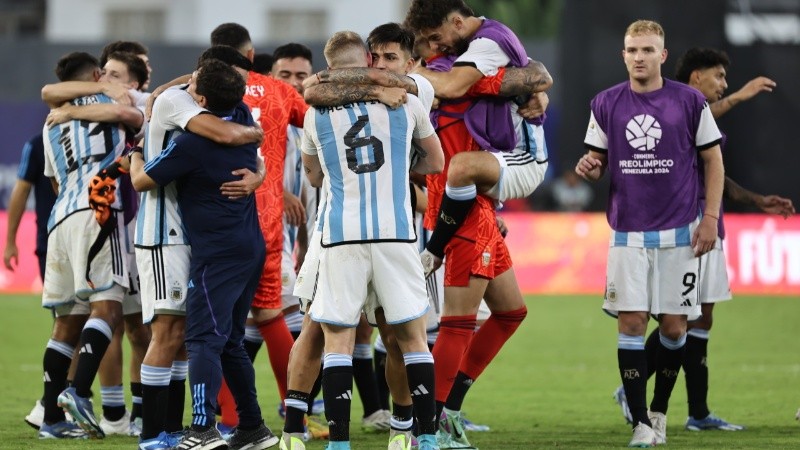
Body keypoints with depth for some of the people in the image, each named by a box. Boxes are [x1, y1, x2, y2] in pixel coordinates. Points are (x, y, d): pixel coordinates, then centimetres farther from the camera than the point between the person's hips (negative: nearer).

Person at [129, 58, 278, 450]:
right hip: (252, 248, 8)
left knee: (204, 340, -14)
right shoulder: (243, 121, 4)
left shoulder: (191, 145, -16)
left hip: (216, 252, -8)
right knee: (231, 341, 15)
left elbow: (141, 180, -4)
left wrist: (135, 149, 16)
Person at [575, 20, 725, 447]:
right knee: (631, 323, -7)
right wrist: (589, 168, -13)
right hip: (628, 232, 1)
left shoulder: (690, 101, -1)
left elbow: (713, 160, 4)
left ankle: (659, 408, 23)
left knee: (673, 327, 2)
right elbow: (598, 162, 12)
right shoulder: (605, 104, 3)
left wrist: (710, 217, -4)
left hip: (679, 231, -1)